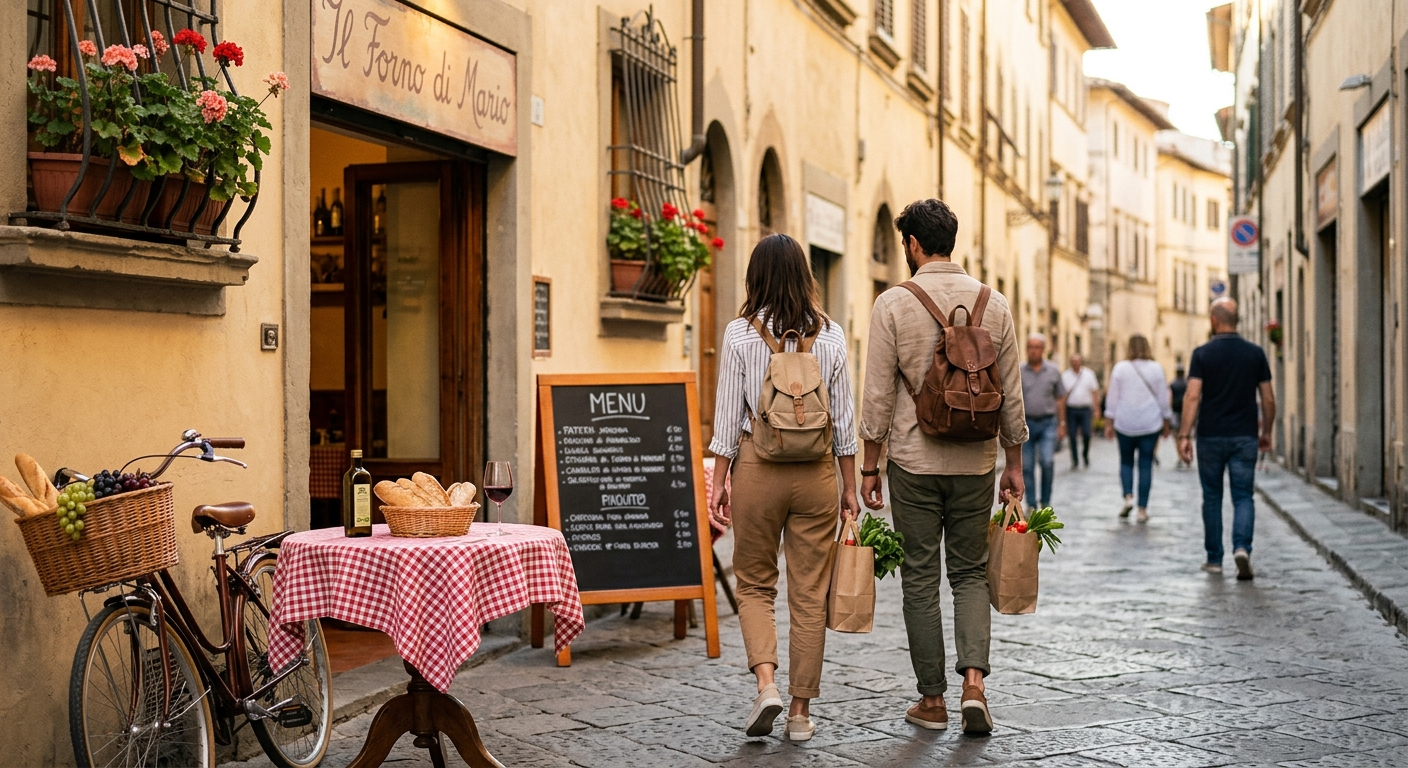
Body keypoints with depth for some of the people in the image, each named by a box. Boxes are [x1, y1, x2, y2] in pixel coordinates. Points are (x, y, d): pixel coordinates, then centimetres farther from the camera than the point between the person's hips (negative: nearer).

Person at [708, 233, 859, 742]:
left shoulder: (740, 333, -4)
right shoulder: (829, 334, 2)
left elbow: (728, 416, -4)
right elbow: (843, 419, 4)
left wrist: (719, 482, 3)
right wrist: (849, 486, 11)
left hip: (757, 466, -1)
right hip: (816, 470, 2)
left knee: (754, 584, 14)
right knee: (810, 594, 8)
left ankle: (766, 682, -5)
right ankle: (801, 710, 14)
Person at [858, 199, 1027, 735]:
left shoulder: (893, 304, -7)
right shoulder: (993, 303, 2)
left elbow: (878, 394, -7)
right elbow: (1011, 393, 5)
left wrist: (869, 467, 1)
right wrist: (1014, 464, 14)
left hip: (914, 460, -2)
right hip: (976, 462, 3)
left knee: (920, 577, 7)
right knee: (970, 572, 13)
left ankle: (932, 700, 13)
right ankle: (973, 681, -4)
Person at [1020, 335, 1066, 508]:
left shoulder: (1053, 372, 5)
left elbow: (1060, 399, 9)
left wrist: (1061, 424, 7)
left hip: (1048, 423, 0)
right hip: (1026, 424, 0)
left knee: (1047, 462, -13)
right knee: (1027, 466, 2)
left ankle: (1045, 501, 3)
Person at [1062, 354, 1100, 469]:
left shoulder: (1089, 374, 5)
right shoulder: (1065, 376, 5)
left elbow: (1095, 392, 6)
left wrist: (1095, 409, 2)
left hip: (1085, 409, 0)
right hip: (1071, 409, 0)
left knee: (1086, 434, -9)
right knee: (1072, 436, -1)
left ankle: (1085, 455, 16)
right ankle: (1075, 460, 9)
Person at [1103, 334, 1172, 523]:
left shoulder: (1120, 367, -2)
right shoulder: (1156, 368, -1)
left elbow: (1112, 397, 0)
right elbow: (1163, 398, 4)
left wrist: (1110, 423, 6)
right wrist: (1166, 422, 15)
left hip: (1125, 423, 0)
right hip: (1150, 424, 0)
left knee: (1126, 461, 15)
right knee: (1146, 464, 4)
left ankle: (1128, 496, -7)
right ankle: (1142, 509, 3)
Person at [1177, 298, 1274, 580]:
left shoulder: (1203, 353, -5)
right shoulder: (1255, 353, 2)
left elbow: (1193, 396, -13)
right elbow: (1269, 399, 4)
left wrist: (1184, 435, -13)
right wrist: (1266, 432, 16)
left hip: (1211, 436, -1)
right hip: (1245, 437, 1)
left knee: (1212, 497, 11)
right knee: (1243, 496, 5)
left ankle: (1214, 559, 16)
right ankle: (1242, 547, -19)